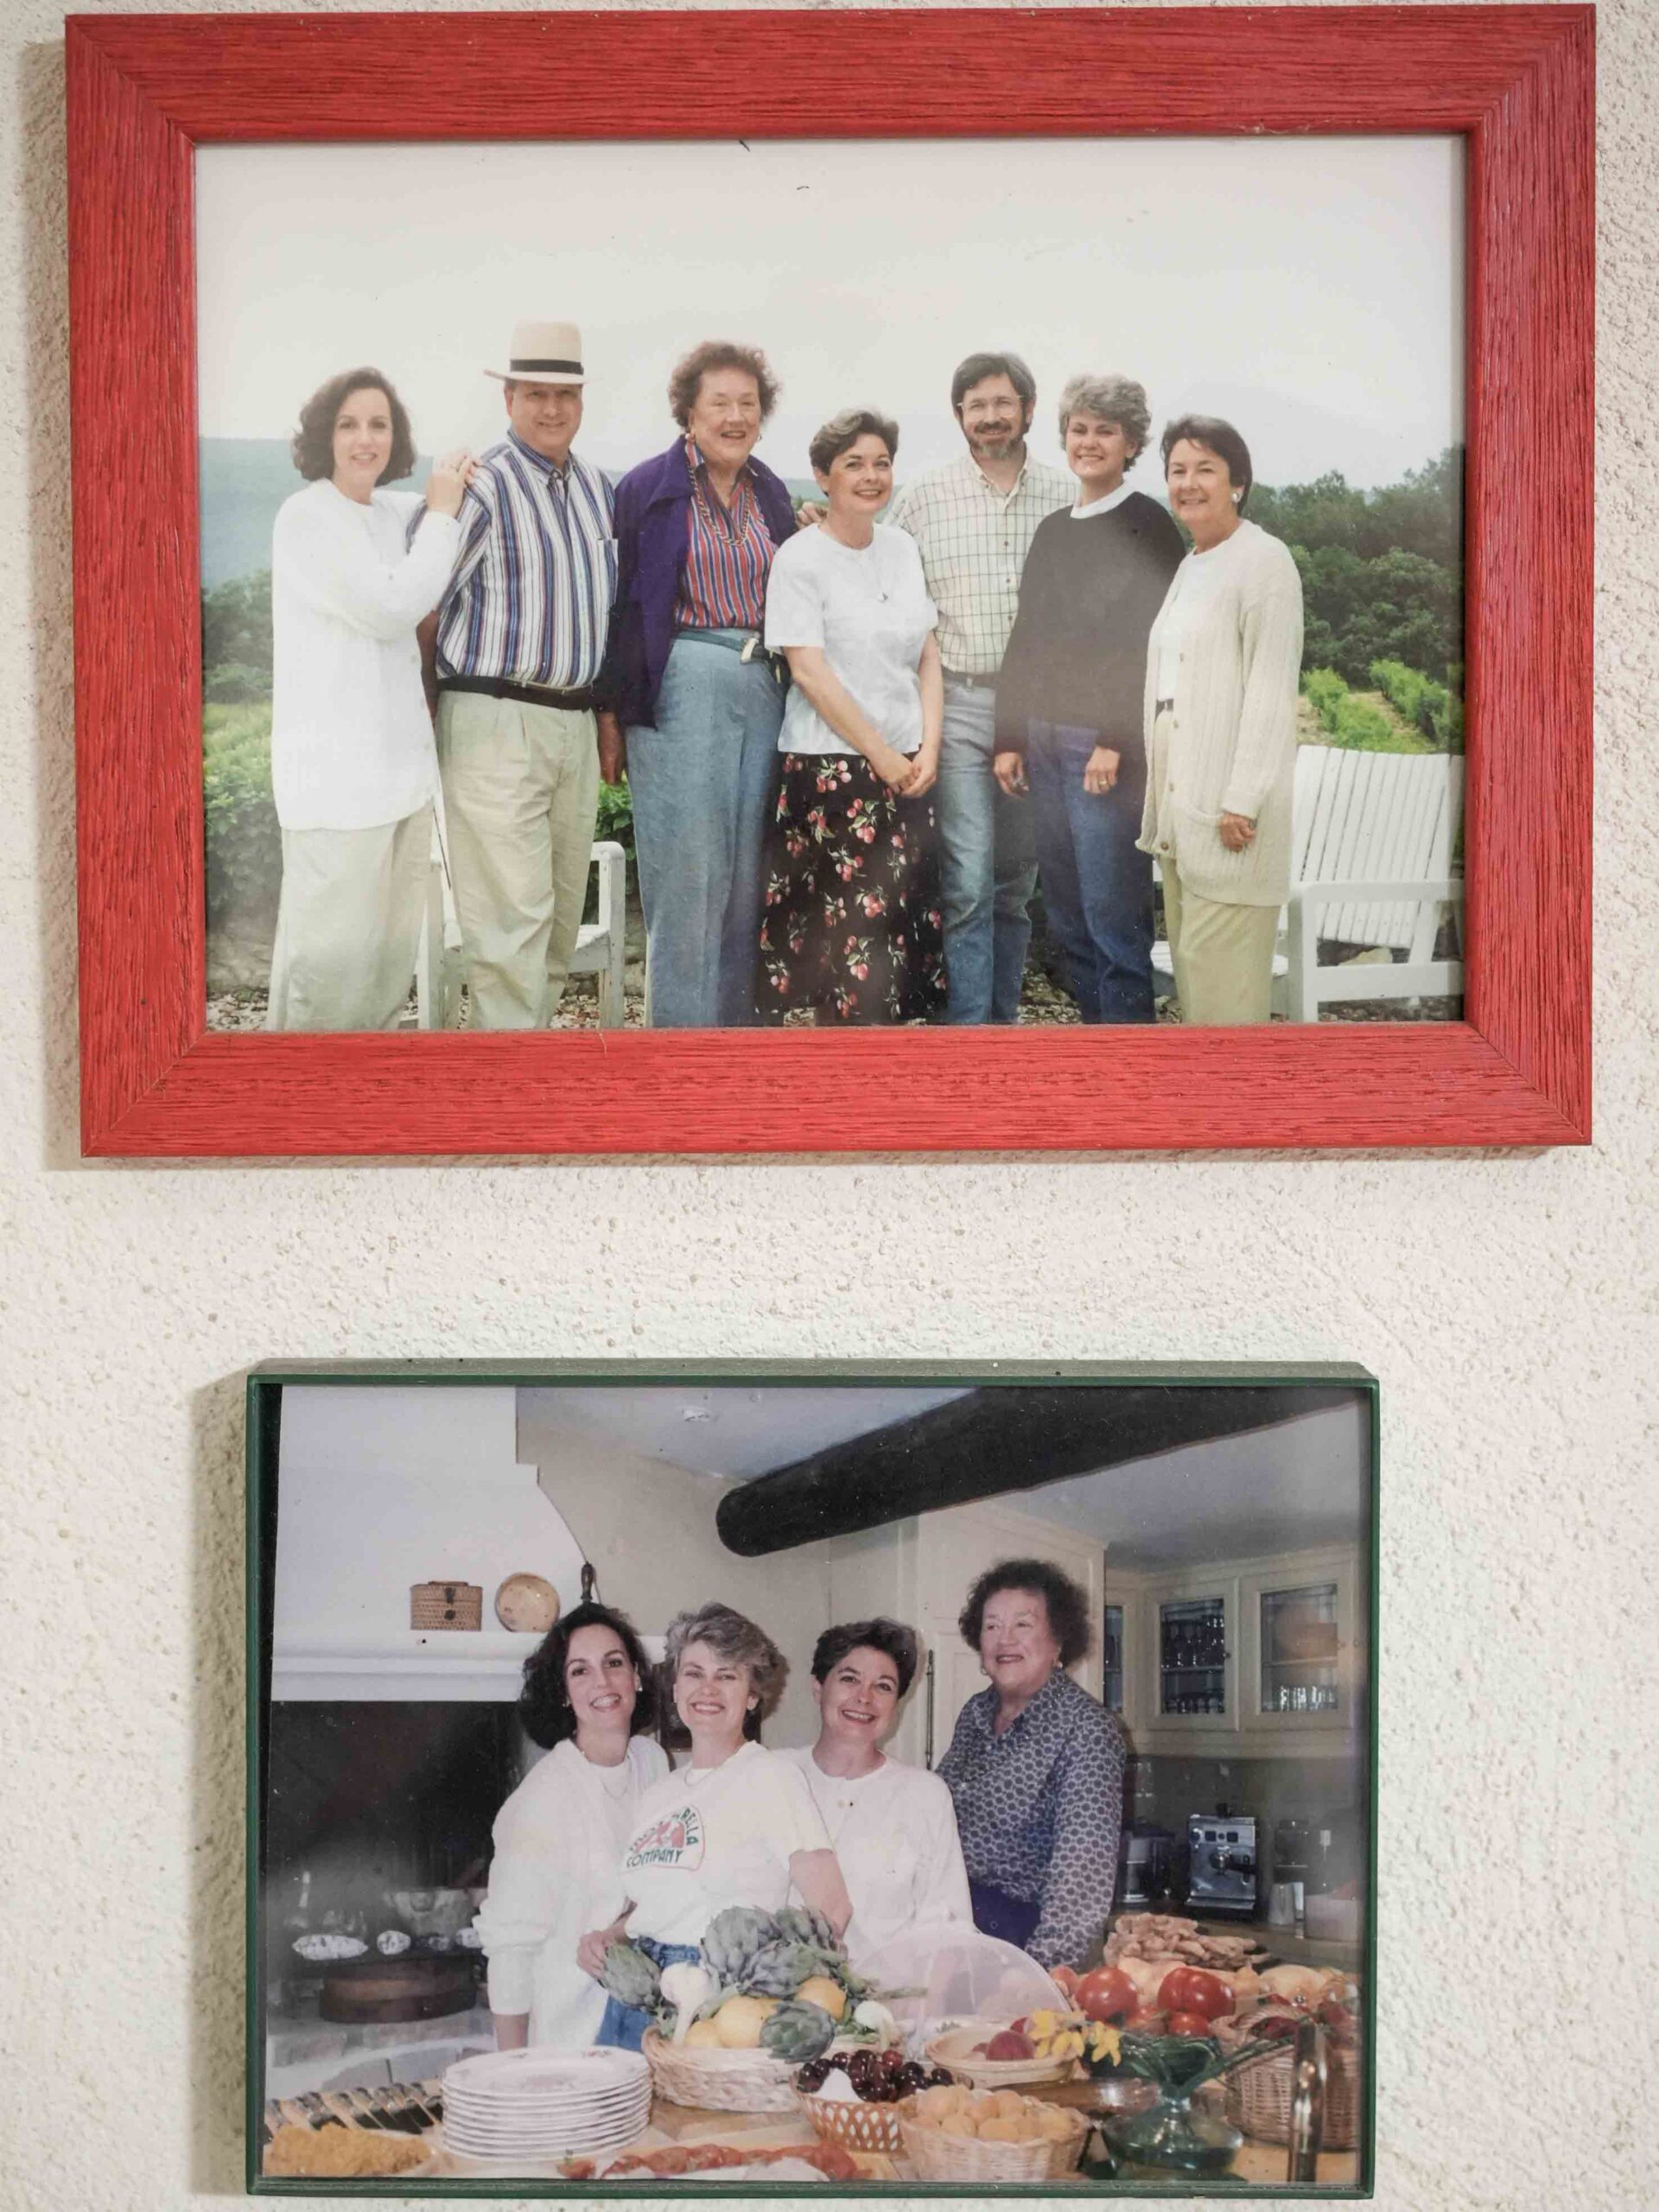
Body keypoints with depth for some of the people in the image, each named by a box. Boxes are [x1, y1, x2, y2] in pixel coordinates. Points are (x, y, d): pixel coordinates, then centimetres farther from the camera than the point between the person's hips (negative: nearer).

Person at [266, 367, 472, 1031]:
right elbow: (391, 606, -17)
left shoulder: (392, 514, 12)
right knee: (332, 950, -8)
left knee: (393, 946, 13)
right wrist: (443, 514, -8)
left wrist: (451, 497, 12)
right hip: (335, 769, -8)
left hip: (400, 762, 8)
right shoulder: (305, 518, -10)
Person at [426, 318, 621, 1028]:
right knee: (513, 916, -11)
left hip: (574, 724, 8)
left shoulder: (596, 488, 15)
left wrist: (607, 704, 21)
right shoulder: (481, 485, -9)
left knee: (561, 915, 11)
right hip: (496, 723, -7)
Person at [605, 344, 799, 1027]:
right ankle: (683, 1030, 3)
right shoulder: (647, 490, -1)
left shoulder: (771, 494, 13)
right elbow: (621, 608, -2)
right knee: (686, 873, -5)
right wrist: (616, 723, -5)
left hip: (763, 690, 5)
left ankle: (736, 1024, 15)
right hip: (680, 688, -5)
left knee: (748, 875, 7)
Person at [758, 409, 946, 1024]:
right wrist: (883, 757, -12)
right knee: (843, 924, -6)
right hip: (831, 765, -6)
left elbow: (928, 656, 13)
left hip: (908, 768, 6)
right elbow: (810, 673, -12)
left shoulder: (902, 548, 12)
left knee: (903, 919, 4)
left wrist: (928, 749, -1)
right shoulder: (801, 559, -7)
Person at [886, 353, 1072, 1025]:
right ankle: (968, 1029, -8)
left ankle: (1002, 1017, 20)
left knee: (1017, 880, 10)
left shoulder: (1066, 498, 8)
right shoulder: (923, 498, 4)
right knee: (968, 880, -11)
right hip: (958, 703, -2)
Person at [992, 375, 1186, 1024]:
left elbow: (1153, 641, -11)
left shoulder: (1147, 526, -4)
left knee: (1114, 915, -8)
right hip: (1046, 743, 7)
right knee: (1065, 915, 9)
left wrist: (1115, 740, -17)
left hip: (1110, 747, -7)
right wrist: (1010, 739, 12)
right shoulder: (1052, 530, 17)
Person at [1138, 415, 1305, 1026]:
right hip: (1180, 803, 9)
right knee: (1189, 961, 11)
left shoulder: (1263, 559, -9)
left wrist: (1242, 801, -19)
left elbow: (1271, 689, -15)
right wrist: (1161, 796, 17)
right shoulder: (1192, 566, 18)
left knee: (1219, 974, -10)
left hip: (1227, 809, -9)